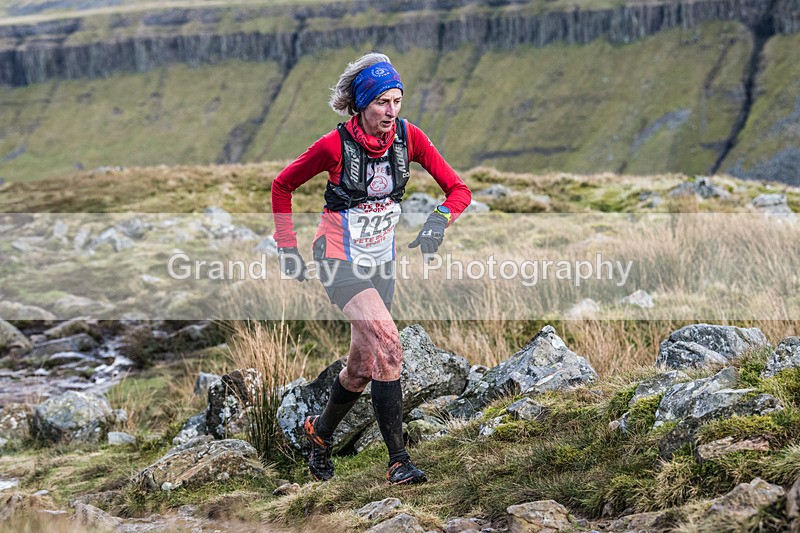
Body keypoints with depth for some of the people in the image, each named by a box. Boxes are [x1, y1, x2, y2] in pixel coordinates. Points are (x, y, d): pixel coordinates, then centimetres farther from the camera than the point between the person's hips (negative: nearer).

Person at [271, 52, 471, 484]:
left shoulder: (408, 137, -9)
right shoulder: (335, 145, -19)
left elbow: (458, 189, -5)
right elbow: (282, 186, -3)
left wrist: (440, 219, -26)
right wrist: (287, 249, -3)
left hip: (380, 261, 5)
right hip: (339, 259, -5)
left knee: (363, 365, 12)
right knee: (386, 342, -25)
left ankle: (321, 432, 40)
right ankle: (398, 460, -23)